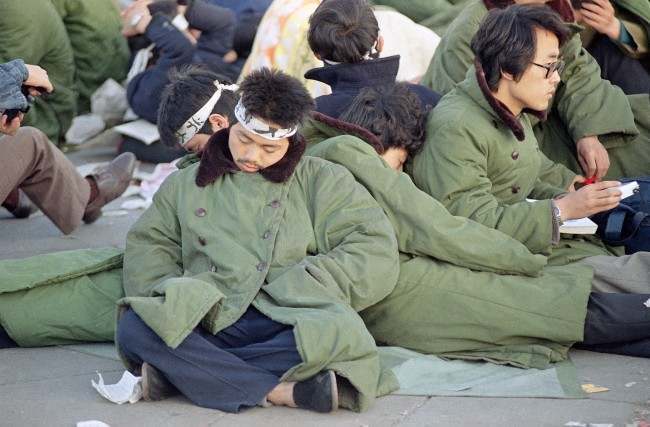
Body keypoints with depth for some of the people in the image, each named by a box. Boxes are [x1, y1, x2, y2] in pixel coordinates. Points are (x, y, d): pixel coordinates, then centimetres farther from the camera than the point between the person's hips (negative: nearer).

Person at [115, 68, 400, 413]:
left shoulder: (321, 180, 15)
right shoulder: (186, 183, 24)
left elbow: (376, 253, 5)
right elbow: (148, 246, 17)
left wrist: (292, 288, -6)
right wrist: (171, 298, -5)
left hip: (288, 323, -1)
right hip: (206, 318, 2)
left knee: (341, 337, -37)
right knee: (133, 327, -30)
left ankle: (182, 371, -27)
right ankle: (282, 391, -31)